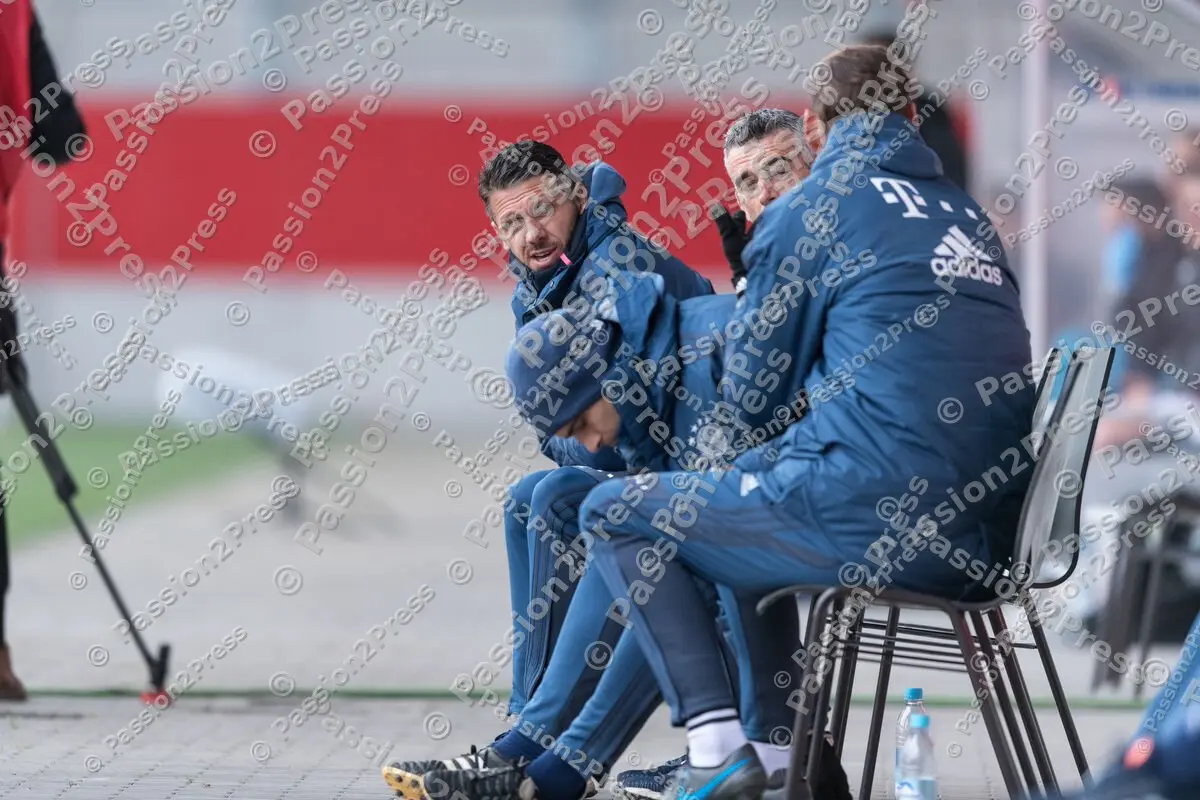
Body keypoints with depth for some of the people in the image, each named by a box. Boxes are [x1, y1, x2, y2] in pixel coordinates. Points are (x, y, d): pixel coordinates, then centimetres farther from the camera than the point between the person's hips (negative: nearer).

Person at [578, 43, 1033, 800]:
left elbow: (752, 398, 7)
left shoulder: (809, 211, 0)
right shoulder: (969, 217, 19)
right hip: (986, 537, 7)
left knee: (616, 512, 8)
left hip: (880, 521, -7)